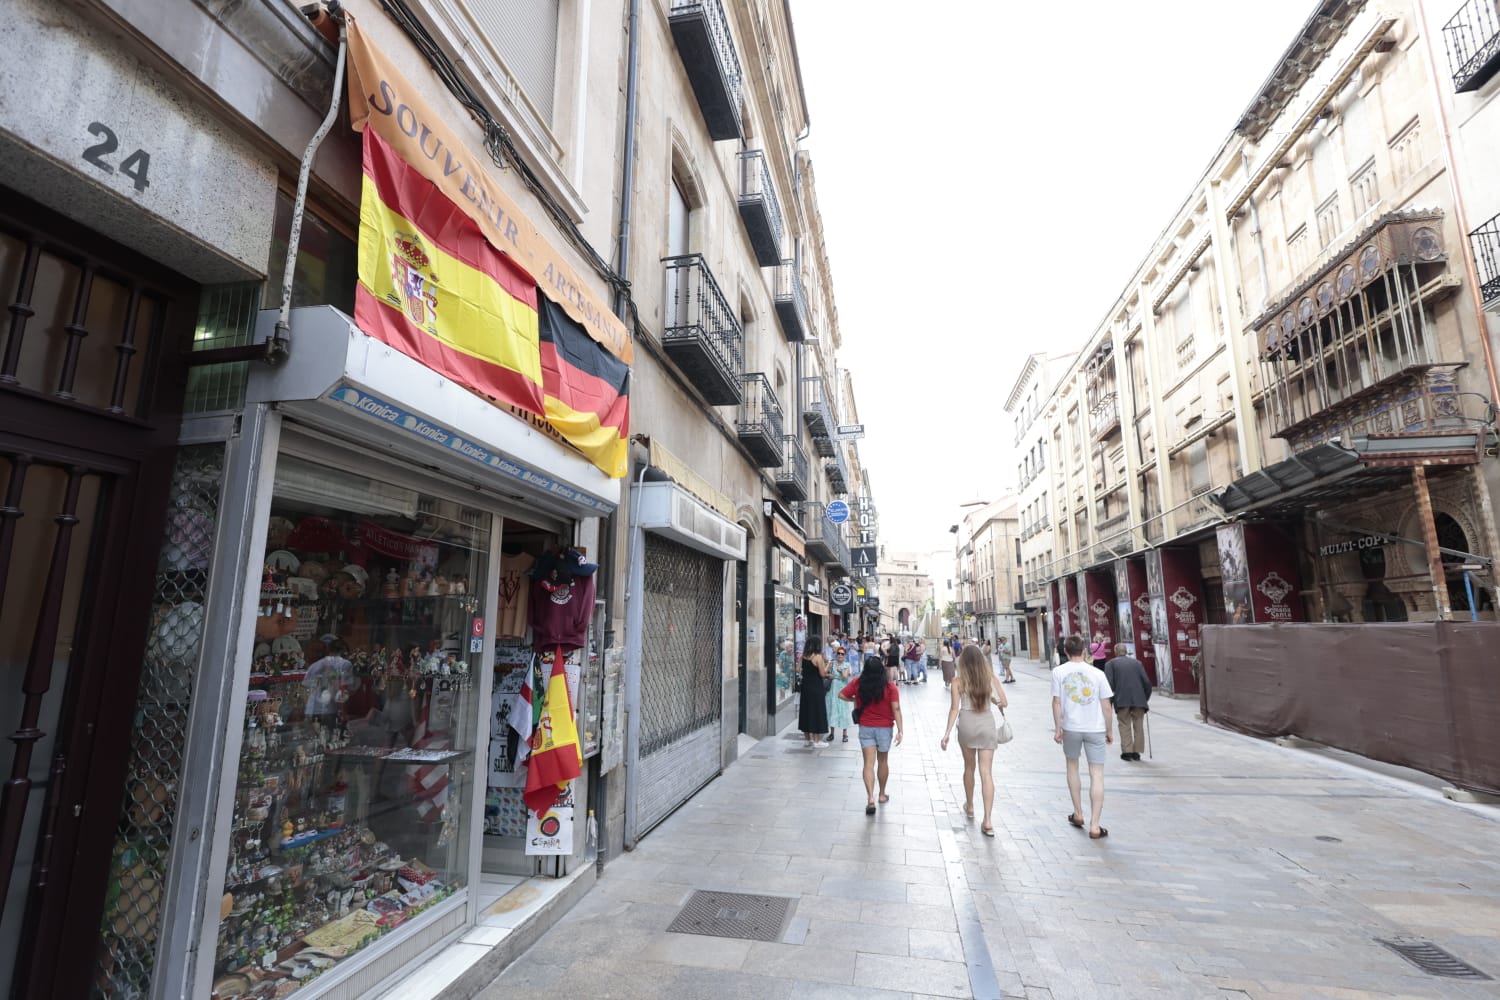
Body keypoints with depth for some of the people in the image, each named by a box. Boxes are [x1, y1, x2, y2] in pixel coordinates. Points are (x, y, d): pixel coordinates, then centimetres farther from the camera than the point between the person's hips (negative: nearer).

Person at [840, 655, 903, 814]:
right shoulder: (890, 687, -12)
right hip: (884, 728, 0)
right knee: (883, 761, 19)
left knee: (869, 764, 1)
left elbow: (842, 695, -3)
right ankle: (882, 794, 34)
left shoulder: (857, 683, -8)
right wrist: (900, 731, -15)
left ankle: (870, 798, -14)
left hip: (865, 728, 0)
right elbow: (896, 709, -16)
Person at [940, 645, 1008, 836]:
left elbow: (954, 708, -11)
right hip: (987, 725, 0)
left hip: (967, 725, 0)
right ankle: (988, 820, -4)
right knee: (986, 772, 1)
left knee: (969, 767, 21)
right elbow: (1003, 702, -2)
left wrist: (946, 733, -7)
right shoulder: (990, 679, -4)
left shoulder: (958, 682, -7)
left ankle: (969, 807, 38)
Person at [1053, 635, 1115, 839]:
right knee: (1096, 774, 4)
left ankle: (1078, 814, 29)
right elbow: (1106, 706, -2)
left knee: (1072, 766, 21)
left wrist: (1058, 728, 2)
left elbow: (1056, 702, -7)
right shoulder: (1097, 673, -5)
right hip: (1095, 728, 0)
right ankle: (1094, 825, 3)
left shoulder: (1059, 672, -5)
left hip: (1070, 728, 1)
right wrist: (1109, 730, 10)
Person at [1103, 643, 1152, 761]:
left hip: (1122, 699, -2)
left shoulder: (1110, 663, 9)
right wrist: (1146, 698, 19)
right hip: (1139, 699, 2)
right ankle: (1136, 752, 14)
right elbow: (1147, 682, 9)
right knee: (1138, 726, 12)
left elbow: (1109, 683, -3)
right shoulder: (1137, 662, 16)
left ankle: (1127, 752, 5)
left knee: (1125, 725, 7)